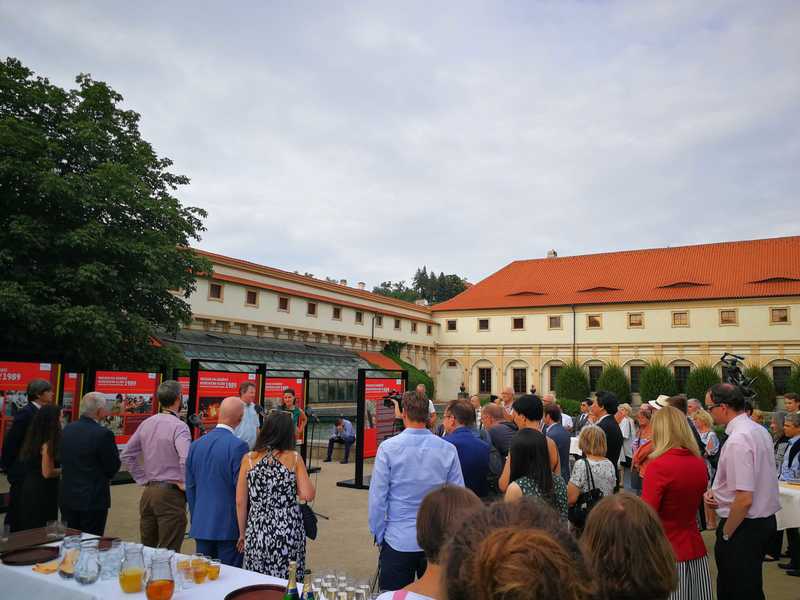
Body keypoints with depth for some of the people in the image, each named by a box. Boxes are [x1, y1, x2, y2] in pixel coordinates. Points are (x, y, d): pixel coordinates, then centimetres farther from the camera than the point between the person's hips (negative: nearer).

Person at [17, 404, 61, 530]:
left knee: (28, 529, 16)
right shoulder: (47, 444, -19)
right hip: (41, 493, -9)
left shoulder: (34, 439, 7)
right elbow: (47, 473, -20)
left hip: (29, 489, 9)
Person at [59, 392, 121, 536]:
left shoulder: (67, 429, 2)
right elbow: (113, 468, -13)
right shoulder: (103, 434, -19)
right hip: (93, 500, -6)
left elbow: (62, 460, 11)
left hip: (67, 498, 7)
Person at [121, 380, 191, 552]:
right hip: (171, 493, -7)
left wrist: (143, 479, 14)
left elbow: (127, 456, 13)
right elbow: (186, 459, -30)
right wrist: (184, 484, -14)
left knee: (146, 548, 18)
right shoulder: (178, 426, -15)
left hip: (148, 491, 7)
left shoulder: (146, 423, 6)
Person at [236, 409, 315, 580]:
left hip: (257, 533, 2)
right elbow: (308, 495, -8)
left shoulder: (249, 459, 0)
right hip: (289, 532, -1)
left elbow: (240, 502, 2)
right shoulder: (294, 458, -4)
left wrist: (242, 533, 14)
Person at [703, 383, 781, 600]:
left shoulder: (737, 441, -24)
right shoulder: (761, 431, 5)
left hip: (744, 525, -10)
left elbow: (744, 499, -27)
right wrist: (717, 491, 6)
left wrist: (726, 534, -13)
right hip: (765, 519, 10)